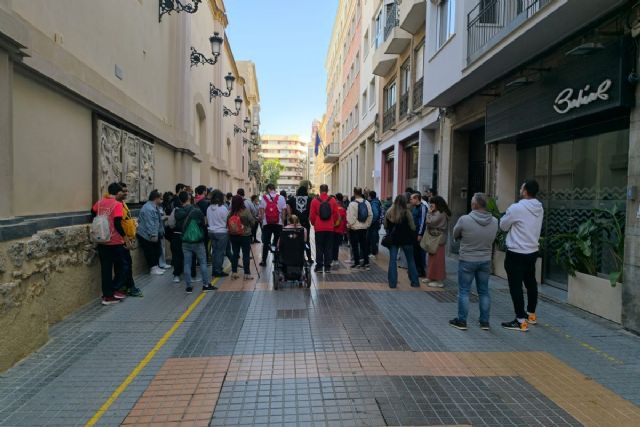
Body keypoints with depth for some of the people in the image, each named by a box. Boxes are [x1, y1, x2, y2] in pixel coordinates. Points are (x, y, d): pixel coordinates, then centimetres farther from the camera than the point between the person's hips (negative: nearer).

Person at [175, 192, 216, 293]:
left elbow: (178, 226, 8)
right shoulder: (197, 211, -12)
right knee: (203, 263, 6)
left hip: (185, 242, 3)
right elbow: (203, 225, -4)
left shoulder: (178, 213, -3)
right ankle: (206, 285, 10)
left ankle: (188, 286, 11)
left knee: (187, 264, 8)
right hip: (198, 242, -3)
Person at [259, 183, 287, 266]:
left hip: (267, 223, 0)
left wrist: (261, 219, 5)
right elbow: (284, 210, -2)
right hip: (278, 223, 0)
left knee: (266, 242, 7)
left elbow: (261, 210, -4)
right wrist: (283, 220, 5)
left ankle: (264, 260, 10)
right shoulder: (281, 198, 0)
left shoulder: (264, 198, 0)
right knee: (278, 242, 10)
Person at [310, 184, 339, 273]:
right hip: (330, 228, 1)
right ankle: (327, 267, 10)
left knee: (319, 248, 7)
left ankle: (319, 266, 8)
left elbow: (312, 215, -3)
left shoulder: (315, 201, -6)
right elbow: (336, 214, 1)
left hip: (318, 228, -1)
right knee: (329, 247, 8)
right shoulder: (332, 200, -1)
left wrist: (313, 223, 14)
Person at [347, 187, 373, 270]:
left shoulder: (352, 204, -16)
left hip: (354, 228, -5)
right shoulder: (367, 203, 1)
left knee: (355, 246, 4)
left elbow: (350, 217, -18)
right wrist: (367, 224, 11)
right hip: (364, 227, 5)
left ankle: (357, 263, 8)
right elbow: (370, 215, 2)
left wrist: (349, 225, -4)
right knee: (364, 245, 11)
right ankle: (366, 263, 13)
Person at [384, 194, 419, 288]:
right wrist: (413, 237, 9)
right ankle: (415, 282, 18)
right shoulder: (407, 213, -13)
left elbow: (386, 227, 4)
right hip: (406, 239, -2)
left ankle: (392, 283, 4)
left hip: (393, 239, 2)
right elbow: (412, 227, -9)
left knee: (392, 260, 6)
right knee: (410, 260, 11)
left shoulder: (389, 212, -4)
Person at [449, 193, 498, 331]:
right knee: (484, 292, 14)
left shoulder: (464, 220, -19)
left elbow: (455, 235, -2)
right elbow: (492, 239, 5)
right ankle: (485, 322, 22)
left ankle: (461, 321, 14)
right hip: (486, 261, 4)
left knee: (464, 291, 7)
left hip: (467, 261, -4)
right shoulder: (494, 221, -6)